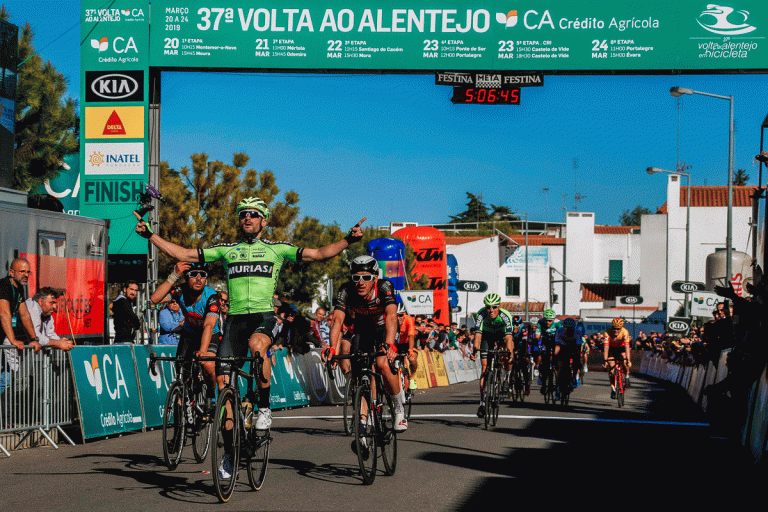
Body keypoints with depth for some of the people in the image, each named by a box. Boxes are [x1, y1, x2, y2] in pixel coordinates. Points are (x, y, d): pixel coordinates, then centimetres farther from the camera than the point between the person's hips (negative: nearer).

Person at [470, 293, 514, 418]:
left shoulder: (505, 315, -32)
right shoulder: (482, 314, -30)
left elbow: (508, 336, -41)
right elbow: (478, 333, -37)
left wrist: (509, 352, -54)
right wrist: (475, 350, -50)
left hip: (501, 336, 0)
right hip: (487, 337, 0)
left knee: (509, 343, -32)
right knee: (485, 366, -11)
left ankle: (505, 376, -7)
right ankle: (482, 402, -7)